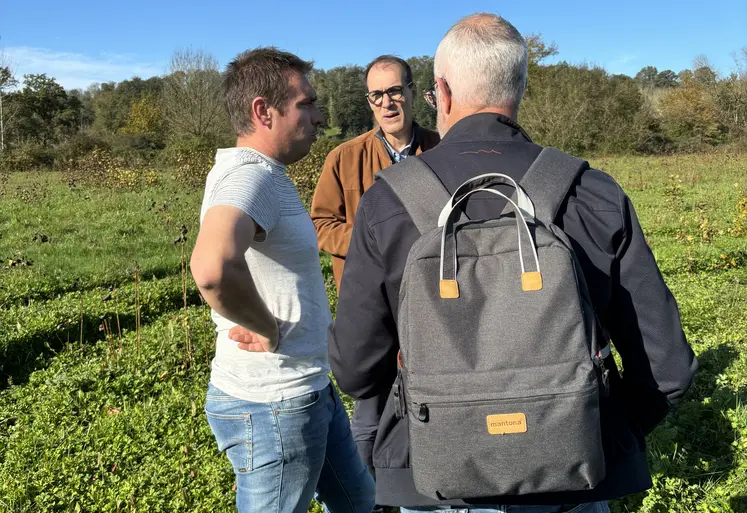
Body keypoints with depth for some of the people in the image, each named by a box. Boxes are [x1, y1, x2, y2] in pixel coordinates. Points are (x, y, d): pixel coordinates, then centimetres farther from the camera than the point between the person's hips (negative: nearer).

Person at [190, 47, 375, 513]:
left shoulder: (266, 175, 10)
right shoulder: (249, 177, -22)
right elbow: (213, 269, -43)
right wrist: (267, 329, -25)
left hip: (310, 388, 10)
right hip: (272, 406, -10)